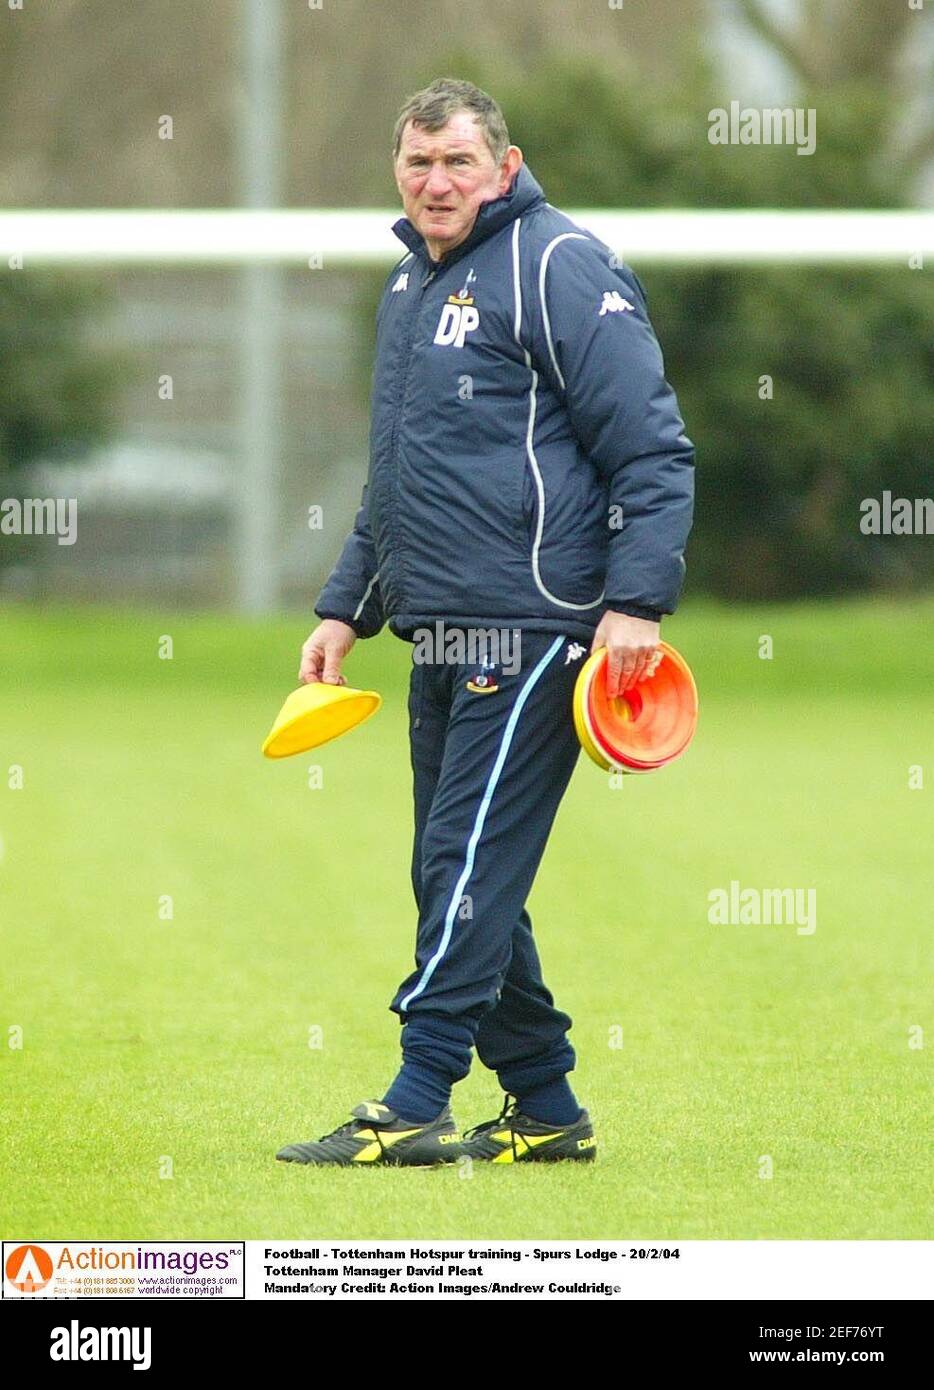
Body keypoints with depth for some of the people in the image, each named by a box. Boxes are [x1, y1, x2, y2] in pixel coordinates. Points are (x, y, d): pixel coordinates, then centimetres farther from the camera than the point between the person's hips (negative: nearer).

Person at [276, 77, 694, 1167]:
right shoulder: (409, 285, 19)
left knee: (469, 862, -10)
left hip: (532, 628, -9)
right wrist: (345, 608, 23)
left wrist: (635, 604, -20)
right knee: (460, 877, 9)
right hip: (442, 635, 9)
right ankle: (544, 1109, 15)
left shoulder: (559, 269, -7)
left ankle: (416, 1105, -10)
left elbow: (654, 452, -12)